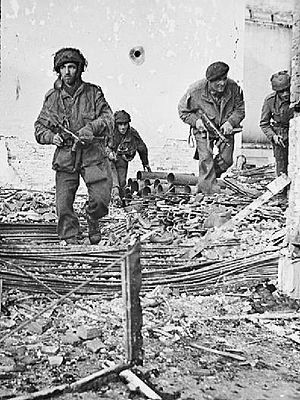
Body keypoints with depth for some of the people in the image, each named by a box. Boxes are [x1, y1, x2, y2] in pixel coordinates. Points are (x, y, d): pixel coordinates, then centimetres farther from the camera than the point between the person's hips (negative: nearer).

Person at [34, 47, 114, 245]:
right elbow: (39, 127, 12)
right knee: (64, 205, -3)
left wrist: (90, 129, -20)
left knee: (101, 198, -10)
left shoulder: (93, 92, 4)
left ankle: (93, 220, 24)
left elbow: (108, 119, -3)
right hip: (65, 156, 1)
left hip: (93, 154, -1)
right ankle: (71, 240, 15)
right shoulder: (52, 97, 8)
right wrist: (51, 136, -9)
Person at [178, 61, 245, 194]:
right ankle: (211, 190, -4)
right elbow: (183, 111, -6)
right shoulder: (196, 91, -20)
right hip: (203, 130, -2)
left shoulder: (233, 87, -15)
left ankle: (203, 185, 21)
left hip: (225, 128, 3)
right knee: (206, 159, -15)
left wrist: (230, 122, -18)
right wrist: (196, 121, -20)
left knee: (226, 160, -2)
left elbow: (240, 108, -1)